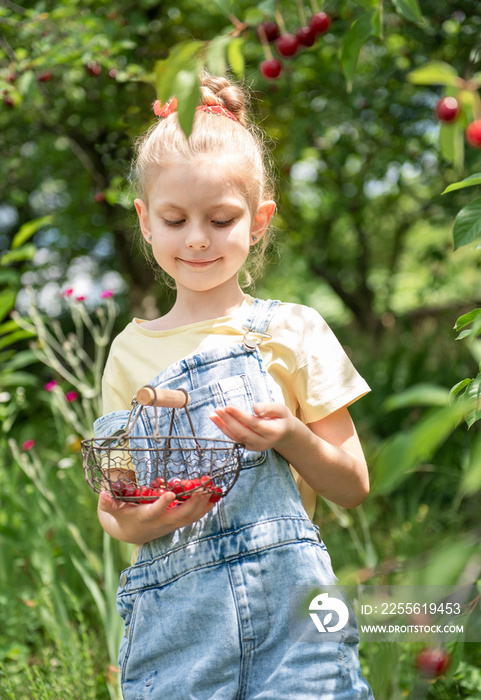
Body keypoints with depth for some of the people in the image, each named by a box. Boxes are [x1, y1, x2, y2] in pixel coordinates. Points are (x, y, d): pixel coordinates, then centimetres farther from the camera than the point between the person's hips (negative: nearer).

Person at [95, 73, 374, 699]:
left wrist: (290, 435, -14)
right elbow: (116, 506, 12)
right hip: (176, 617, 1)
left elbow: (354, 487, 4)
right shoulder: (132, 349, 8)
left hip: (292, 602, -1)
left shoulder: (294, 330, 3)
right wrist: (126, 524, -10)